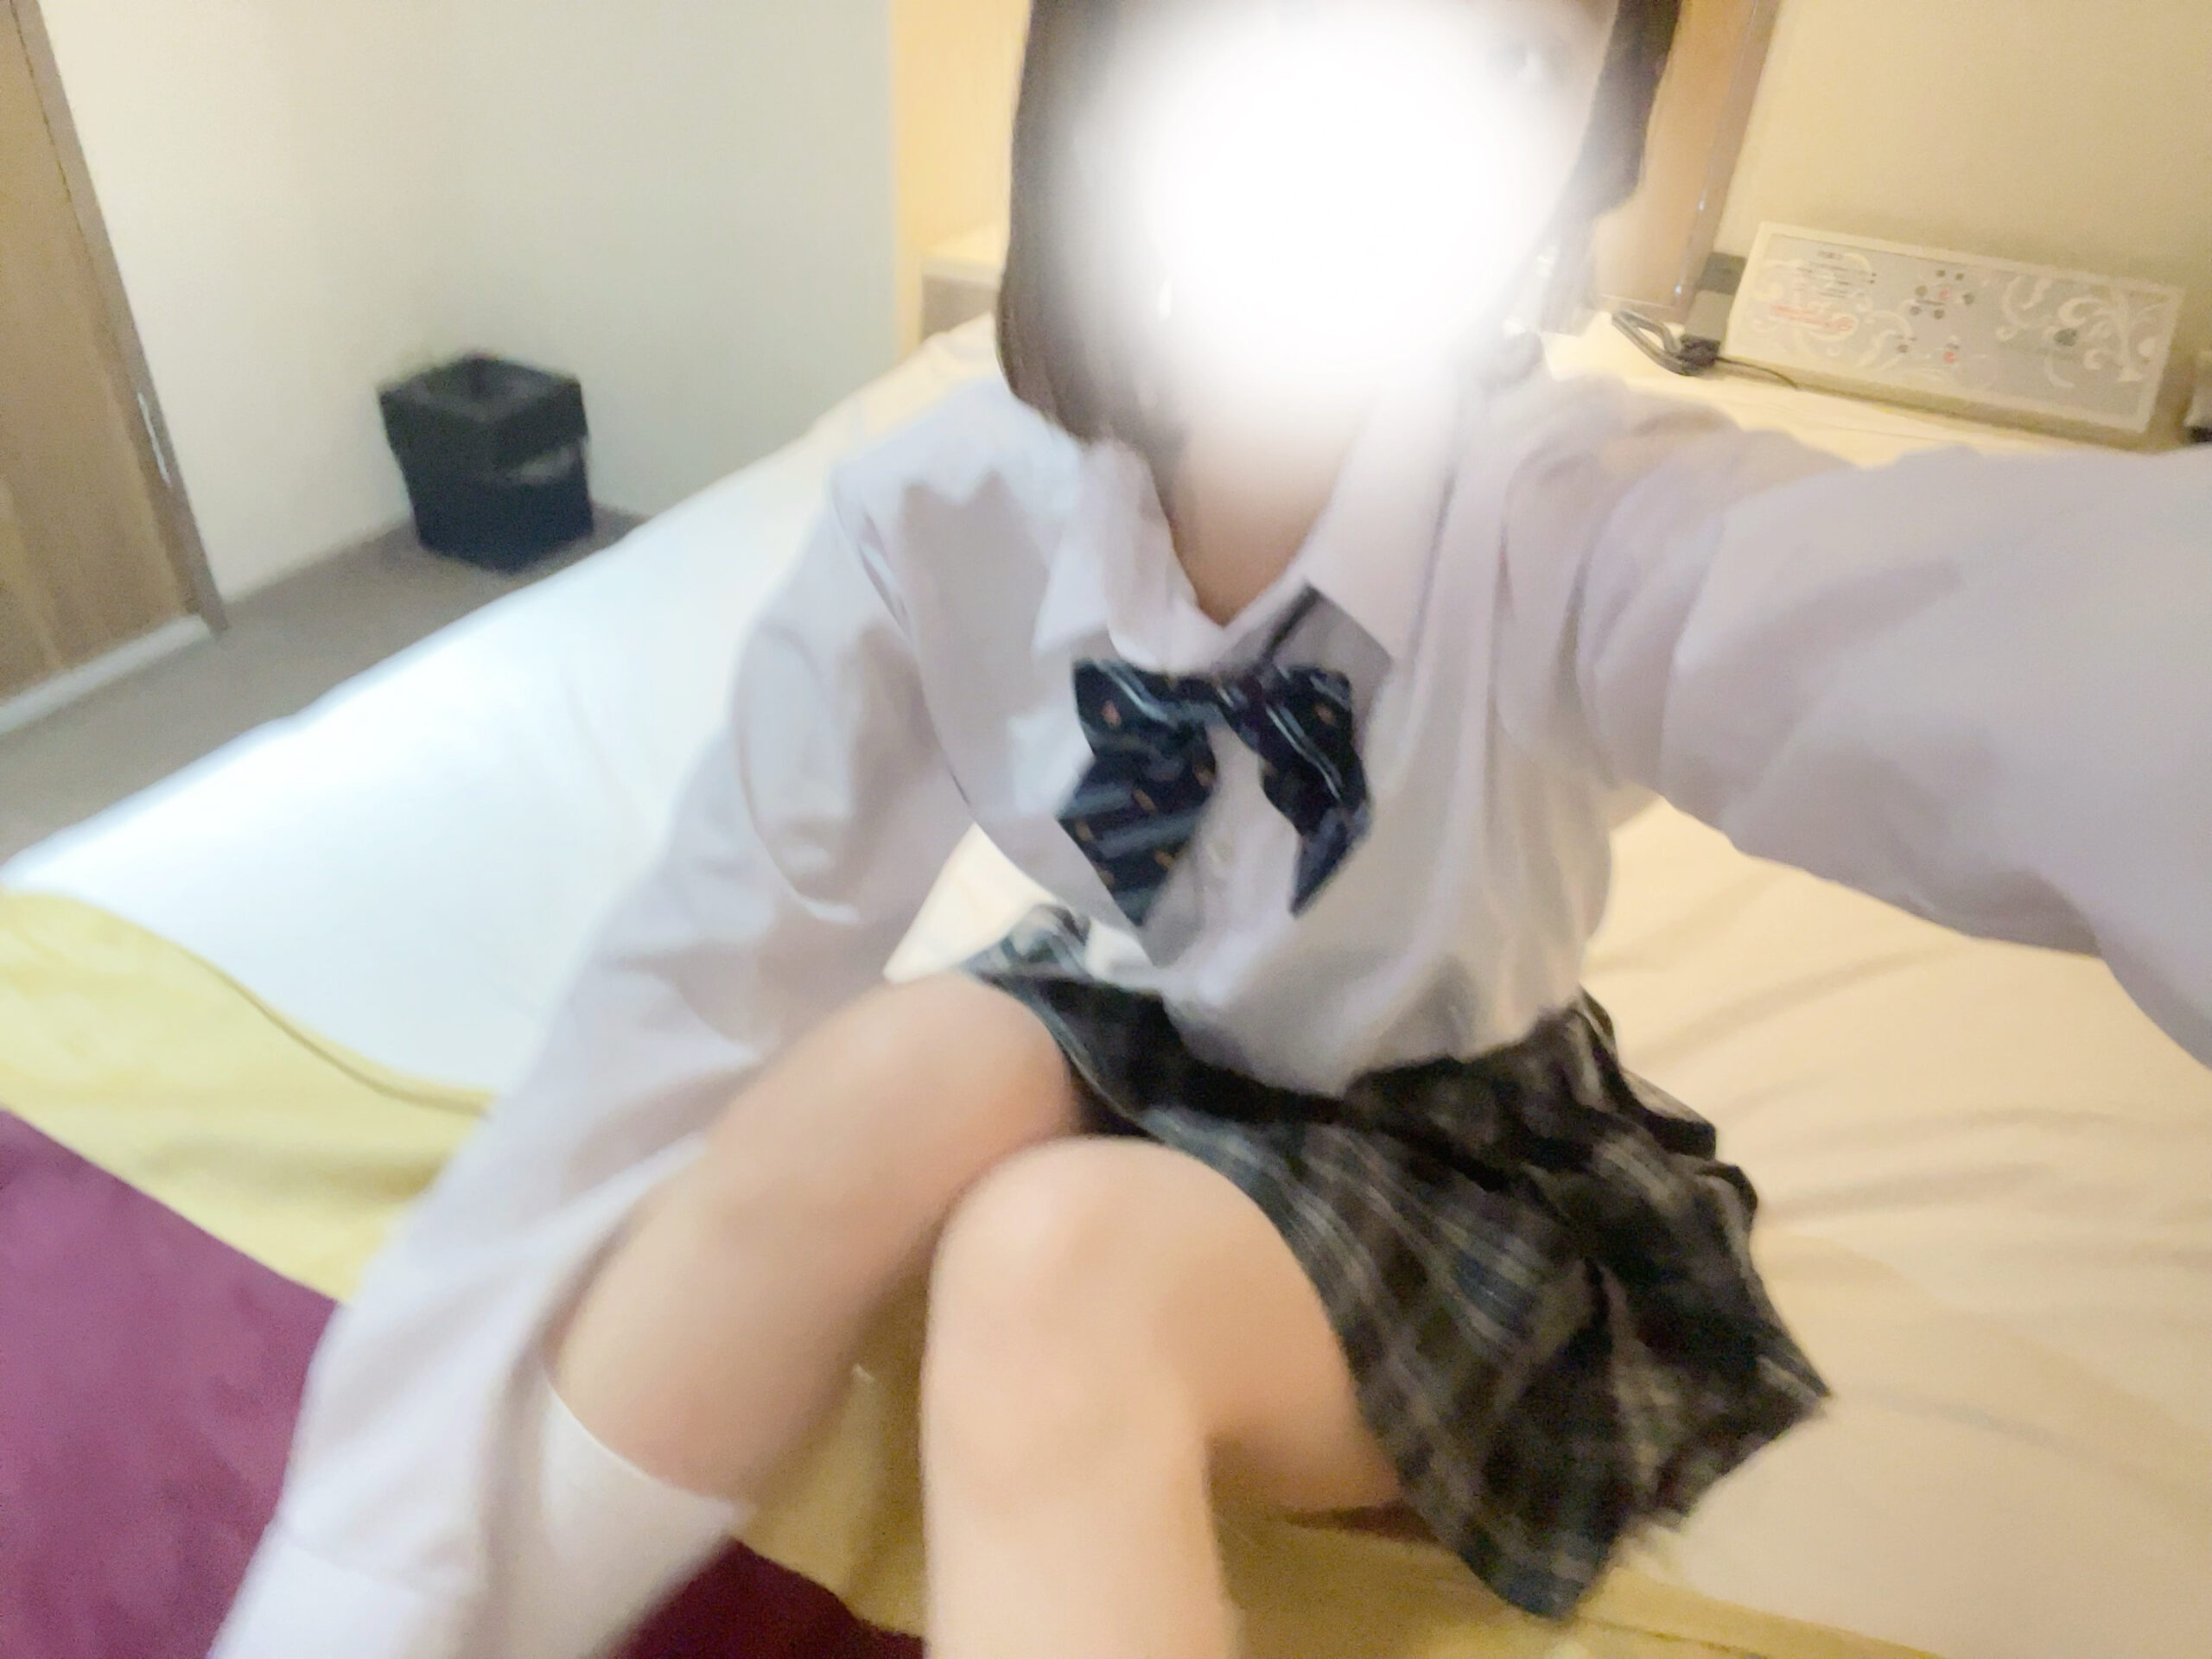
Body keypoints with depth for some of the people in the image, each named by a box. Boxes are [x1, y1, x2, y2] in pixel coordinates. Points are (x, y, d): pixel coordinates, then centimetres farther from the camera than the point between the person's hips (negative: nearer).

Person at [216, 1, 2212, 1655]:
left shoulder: (1584, 516, -27)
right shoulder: (941, 518, -19)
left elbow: (2003, 625, -48)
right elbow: (692, 999, -20)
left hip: (1457, 1158, -2)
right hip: (1138, 1038, 3)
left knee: (1065, 1266, -32)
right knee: (899, 1072, -29)